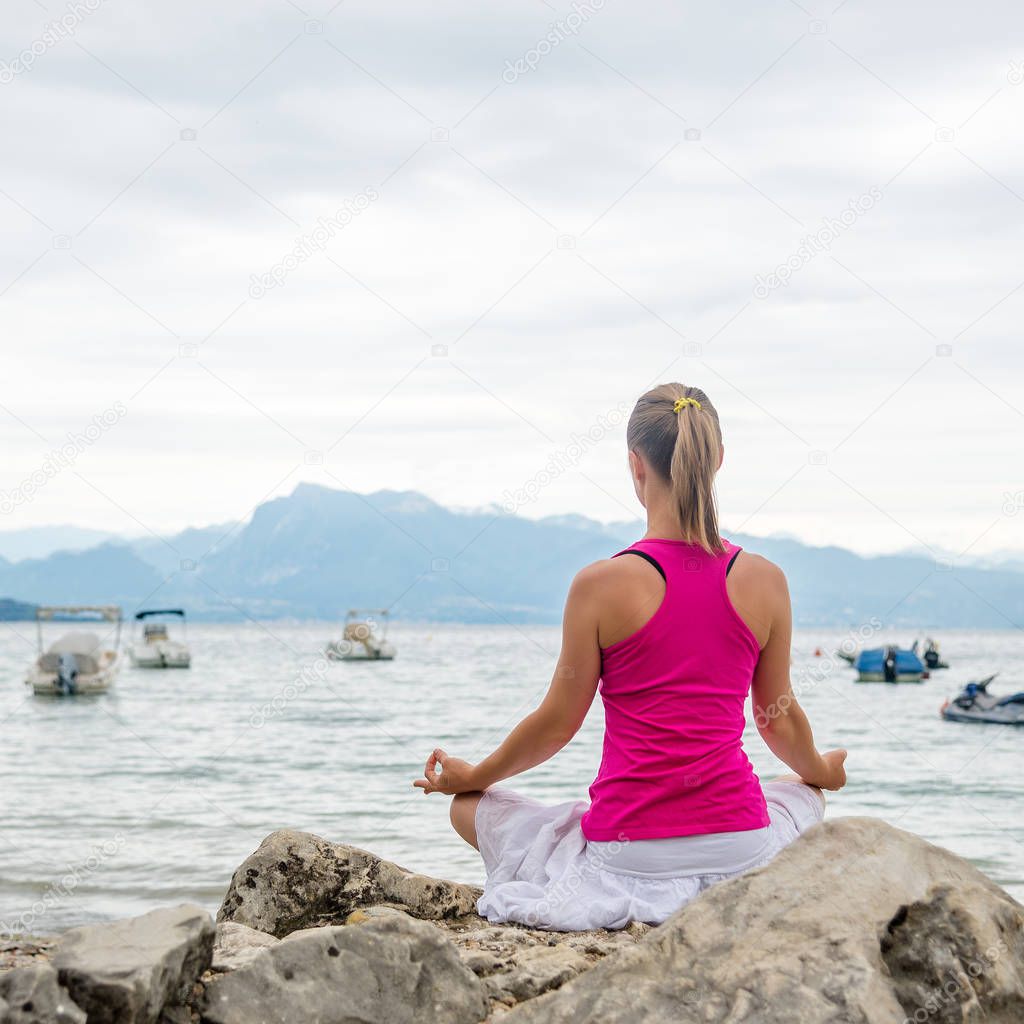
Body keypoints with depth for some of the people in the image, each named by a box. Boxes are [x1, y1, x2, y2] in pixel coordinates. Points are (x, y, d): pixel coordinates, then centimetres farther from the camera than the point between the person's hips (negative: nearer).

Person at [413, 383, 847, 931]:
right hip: (739, 844, 4)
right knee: (806, 796, 39)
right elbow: (780, 719, 8)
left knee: (469, 807, 20)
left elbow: (558, 722, -3)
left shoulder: (601, 584, -12)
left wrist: (472, 776, 16)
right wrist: (821, 771, 32)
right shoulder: (765, 581, -4)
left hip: (627, 853, -3)